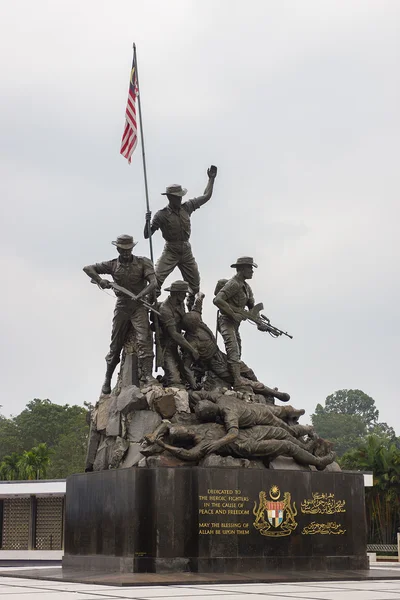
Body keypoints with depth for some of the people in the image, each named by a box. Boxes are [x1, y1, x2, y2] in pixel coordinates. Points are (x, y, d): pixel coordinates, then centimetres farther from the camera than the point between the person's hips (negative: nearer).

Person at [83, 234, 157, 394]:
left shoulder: (143, 262, 1)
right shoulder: (113, 265, 7)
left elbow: (153, 283, -11)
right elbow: (88, 268, 6)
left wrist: (139, 296, -27)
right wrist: (100, 280, -13)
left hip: (139, 305, -2)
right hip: (122, 306, 2)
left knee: (143, 339, -19)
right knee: (115, 344, 6)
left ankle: (146, 374, -24)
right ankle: (107, 378, 19)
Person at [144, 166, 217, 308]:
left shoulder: (186, 207, 2)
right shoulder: (162, 215, -12)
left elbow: (206, 196, 14)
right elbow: (147, 235, -13)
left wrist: (211, 179, 10)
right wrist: (147, 222, -30)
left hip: (186, 251, 5)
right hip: (170, 252, -5)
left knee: (195, 285, 13)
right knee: (156, 280, -23)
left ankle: (192, 307, 36)